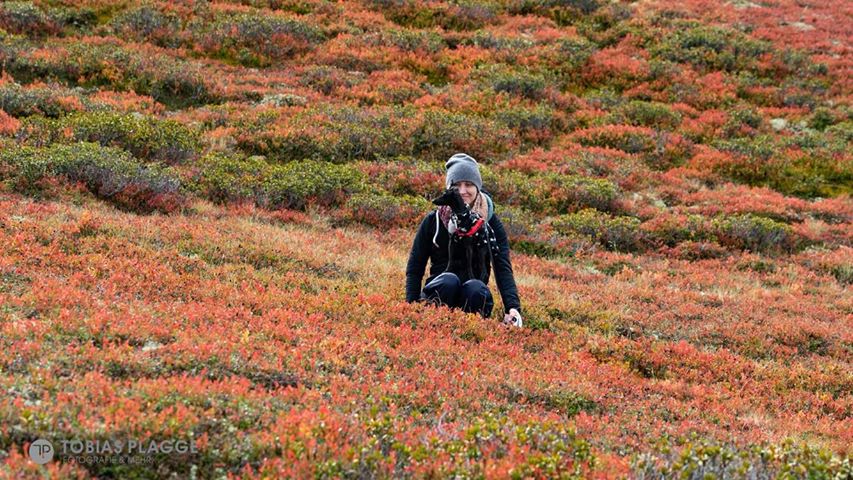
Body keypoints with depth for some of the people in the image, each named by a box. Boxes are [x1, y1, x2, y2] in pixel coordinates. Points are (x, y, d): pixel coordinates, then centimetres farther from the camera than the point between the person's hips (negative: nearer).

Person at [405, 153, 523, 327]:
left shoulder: (491, 223, 2)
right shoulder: (433, 221, 1)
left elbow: (503, 268, -8)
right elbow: (414, 269, 1)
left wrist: (513, 307, -25)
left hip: (474, 296, 0)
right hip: (439, 291, 0)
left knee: (476, 287, -33)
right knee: (449, 280, -33)